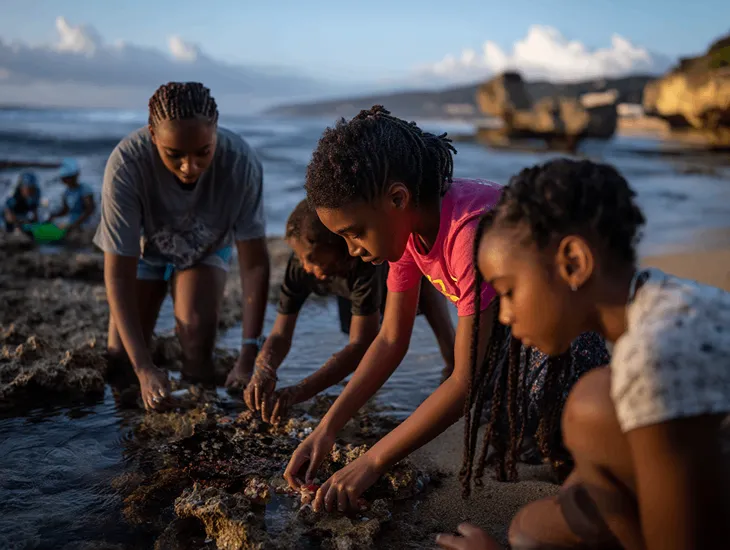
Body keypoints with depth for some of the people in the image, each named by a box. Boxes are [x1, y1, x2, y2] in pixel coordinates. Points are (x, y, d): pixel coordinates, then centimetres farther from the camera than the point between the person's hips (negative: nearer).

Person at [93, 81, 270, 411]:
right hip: (143, 245, 0)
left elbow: (254, 263, -30)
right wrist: (144, 368, -42)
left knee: (197, 335, -19)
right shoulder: (127, 164, -39)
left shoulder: (241, 162, -37)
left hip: (207, 246, 0)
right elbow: (118, 274, -35)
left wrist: (249, 354, -38)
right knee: (120, 354, -1)